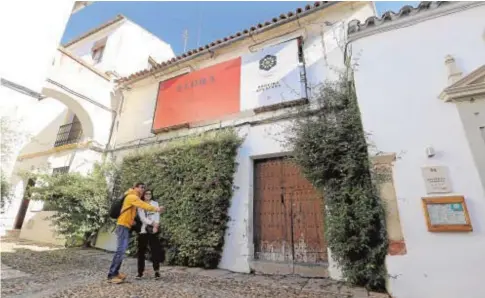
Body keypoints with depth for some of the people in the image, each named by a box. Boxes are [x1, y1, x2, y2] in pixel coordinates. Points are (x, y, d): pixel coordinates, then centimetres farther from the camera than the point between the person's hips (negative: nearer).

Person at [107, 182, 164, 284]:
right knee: (120, 250, -12)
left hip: (126, 225, 10)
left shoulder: (134, 197, 18)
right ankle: (111, 275, -8)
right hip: (123, 225, -10)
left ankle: (115, 272, 19)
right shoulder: (132, 197, -13)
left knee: (122, 249, 12)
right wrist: (155, 209, -40)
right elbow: (143, 205, -30)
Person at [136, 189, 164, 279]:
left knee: (155, 250, -4)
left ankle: (157, 271, 3)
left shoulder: (155, 203, 13)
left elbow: (157, 215, 2)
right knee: (141, 251, 2)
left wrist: (156, 226, -13)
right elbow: (142, 217, -3)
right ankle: (140, 272, 12)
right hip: (143, 230, 0)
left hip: (153, 230, 0)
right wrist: (152, 223, -15)